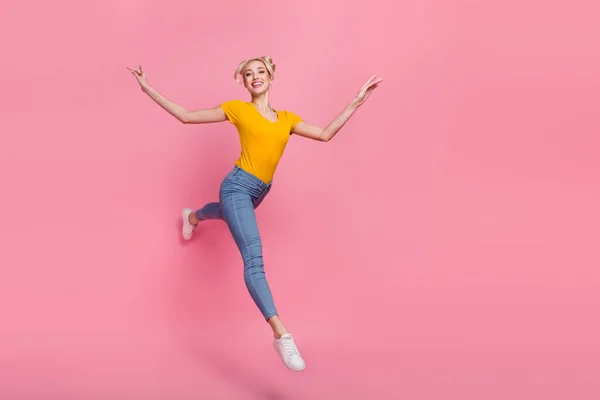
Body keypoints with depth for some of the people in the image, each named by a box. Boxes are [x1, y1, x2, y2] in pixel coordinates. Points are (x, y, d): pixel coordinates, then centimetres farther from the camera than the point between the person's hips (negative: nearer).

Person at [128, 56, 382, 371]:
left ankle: (192, 216, 74)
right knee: (254, 258, -21)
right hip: (238, 186, -6)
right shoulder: (237, 109, -3)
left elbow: (325, 134, 1)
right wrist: (148, 89, -2)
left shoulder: (287, 118, 8)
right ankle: (281, 334, -30)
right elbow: (186, 116, 1)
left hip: (259, 191, 7)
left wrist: (357, 101, 1)